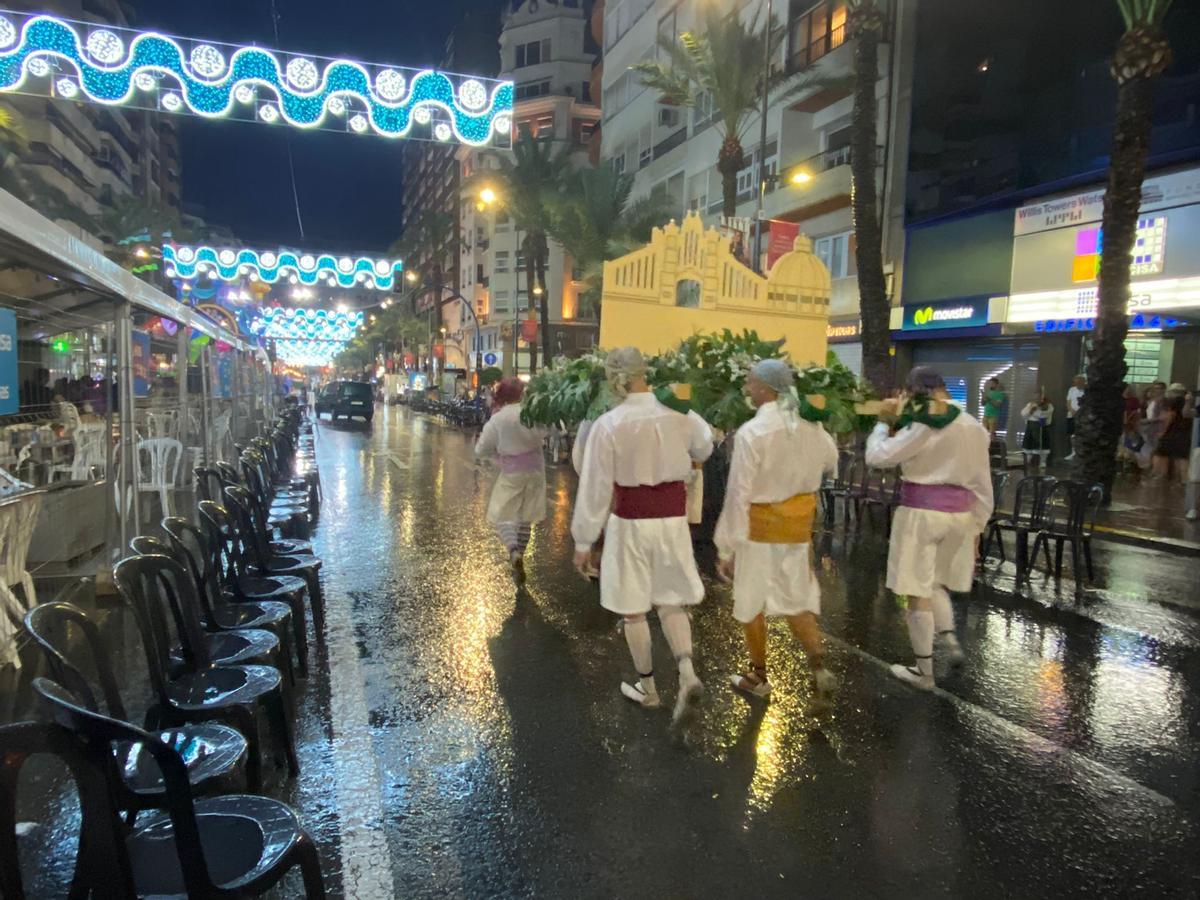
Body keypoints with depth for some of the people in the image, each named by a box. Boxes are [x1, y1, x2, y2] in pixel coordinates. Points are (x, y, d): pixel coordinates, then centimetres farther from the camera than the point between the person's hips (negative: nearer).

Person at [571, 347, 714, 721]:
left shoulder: (607, 425, -14)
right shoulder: (679, 413, -4)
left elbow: (595, 487, -11)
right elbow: (704, 448, 17)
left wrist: (583, 541, -2)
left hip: (630, 521, -3)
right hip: (673, 519, 4)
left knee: (633, 609, 13)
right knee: (670, 601, 19)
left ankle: (648, 687, 27)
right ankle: (687, 672, 2)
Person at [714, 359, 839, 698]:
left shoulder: (751, 432, -20)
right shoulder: (810, 425, -3)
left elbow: (739, 493, -19)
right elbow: (831, 461, 17)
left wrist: (728, 547, -14)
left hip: (759, 524, -5)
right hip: (798, 522, 5)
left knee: (751, 599, 12)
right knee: (794, 595, 20)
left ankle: (758, 676, 26)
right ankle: (819, 664, 14)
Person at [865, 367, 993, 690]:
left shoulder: (920, 427, -12)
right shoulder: (974, 427, 6)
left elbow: (876, 457, -11)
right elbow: (982, 483, 10)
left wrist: (885, 424, 6)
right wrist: (978, 526, 17)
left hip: (921, 512, -6)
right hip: (959, 513, 6)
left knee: (919, 591, 4)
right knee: (935, 582, 27)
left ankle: (924, 670, 13)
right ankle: (950, 638, 12)